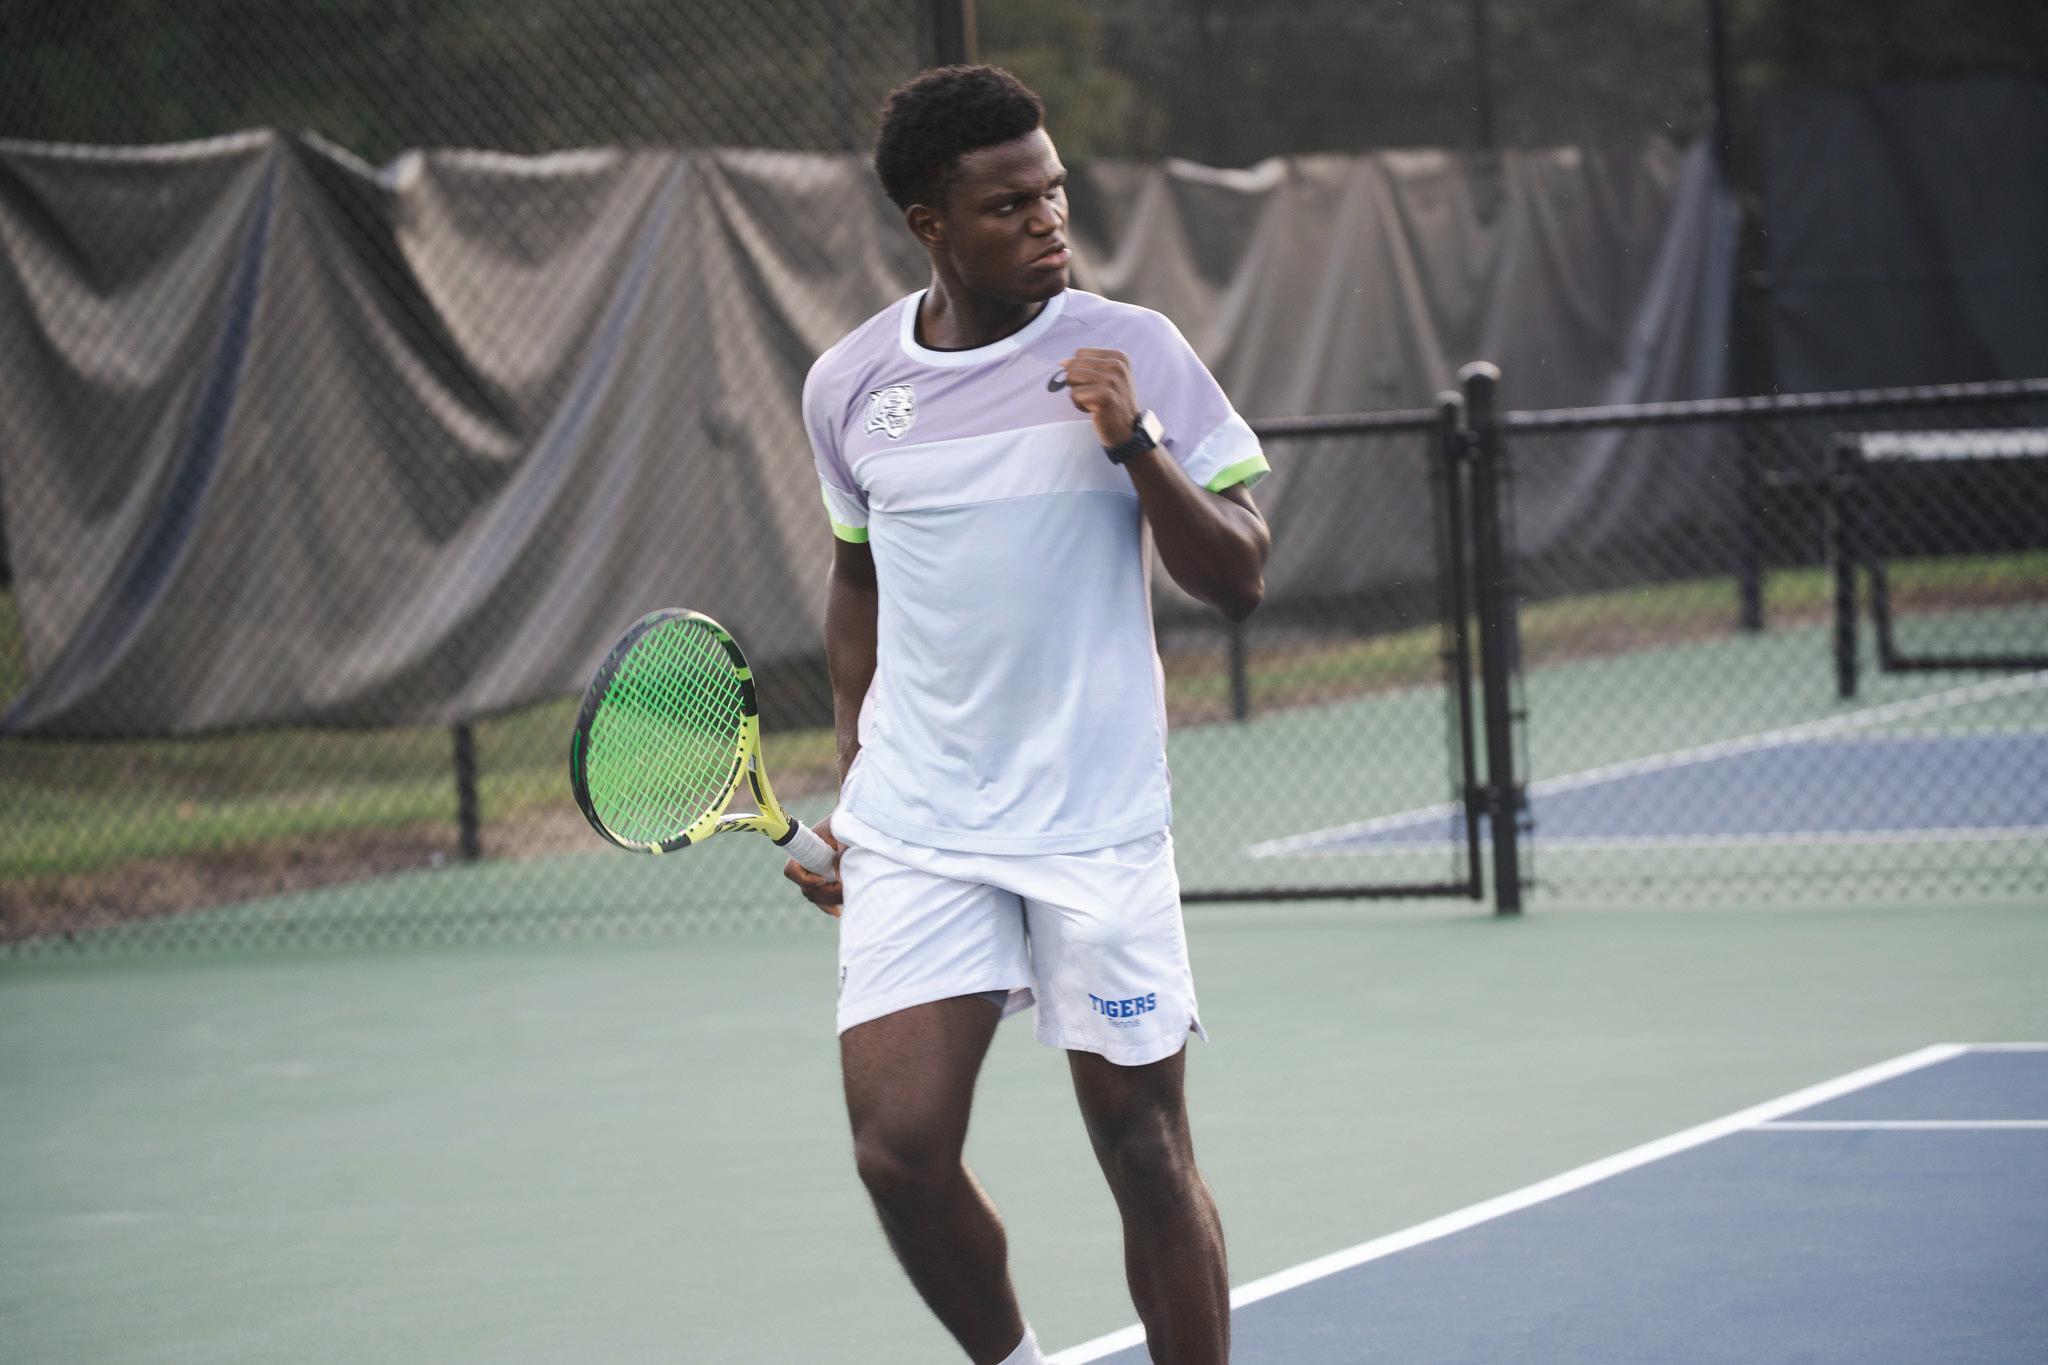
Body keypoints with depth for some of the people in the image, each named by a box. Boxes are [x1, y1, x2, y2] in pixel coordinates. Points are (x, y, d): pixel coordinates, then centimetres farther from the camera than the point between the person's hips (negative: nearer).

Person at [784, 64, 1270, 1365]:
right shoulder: (849, 386, 4)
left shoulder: (1131, 352, -4)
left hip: (1097, 830, -2)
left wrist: (1135, 446, -19)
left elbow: (1240, 576, -5)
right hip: (914, 838, 2)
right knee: (900, 1148, -8)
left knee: (1147, 1156, 3)